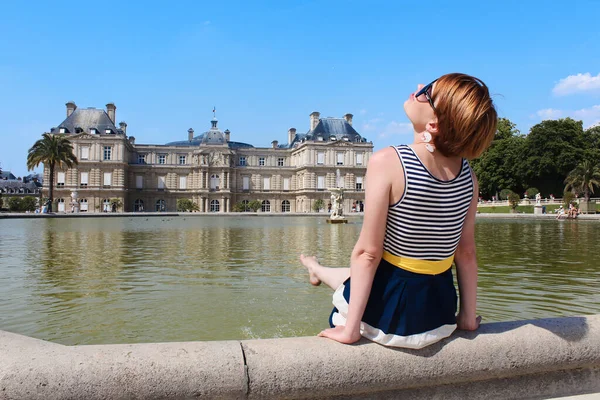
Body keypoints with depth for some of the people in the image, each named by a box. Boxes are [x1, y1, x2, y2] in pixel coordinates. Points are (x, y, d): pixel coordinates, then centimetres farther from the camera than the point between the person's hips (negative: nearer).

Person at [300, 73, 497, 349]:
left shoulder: (387, 162, -22)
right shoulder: (468, 176, -6)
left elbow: (368, 252, -22)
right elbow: (466, 253, 1)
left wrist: (350, 329, -16)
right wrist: (468, 316, 12)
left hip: (388, 313, -5)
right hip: (439, 314, 5)